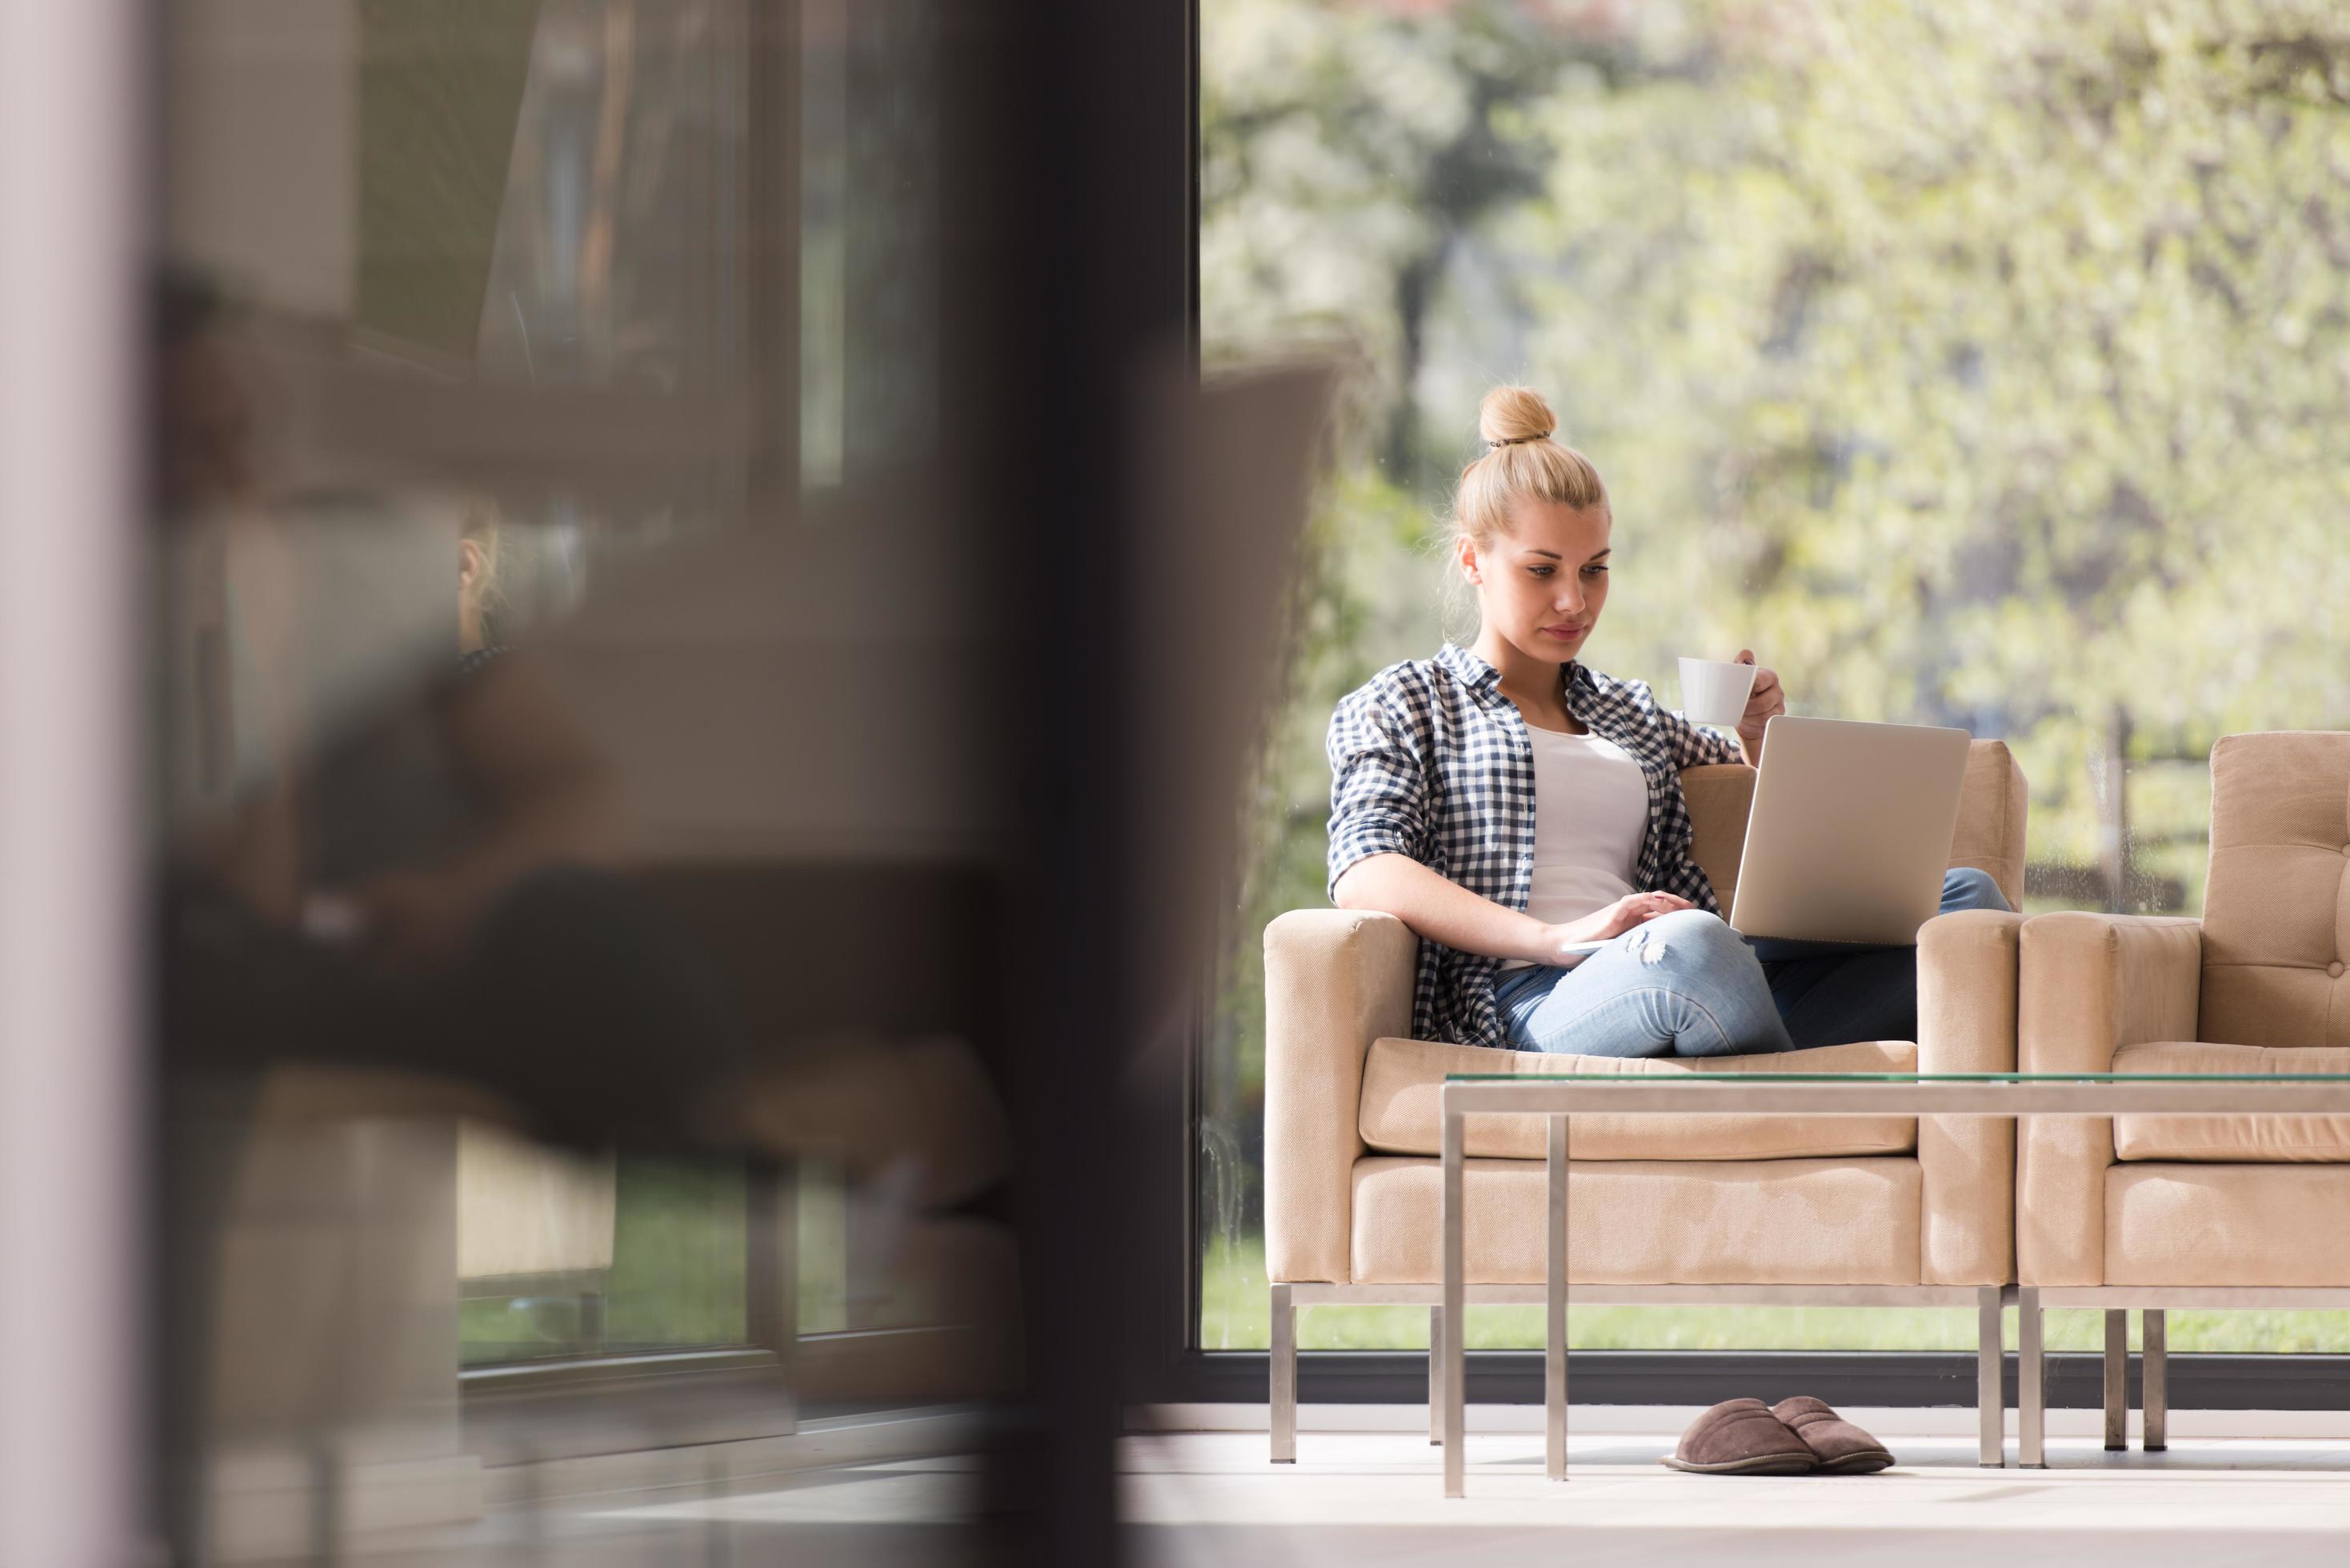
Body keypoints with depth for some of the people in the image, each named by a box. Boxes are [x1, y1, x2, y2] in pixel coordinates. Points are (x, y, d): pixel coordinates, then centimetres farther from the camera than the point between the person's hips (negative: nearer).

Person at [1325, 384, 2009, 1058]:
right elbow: (1363, 876, -3)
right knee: (1691, 944, -42)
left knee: (1964, 893, -16)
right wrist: (1559, 938, -17)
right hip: (1526, 1001, -7)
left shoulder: (1631, 716, 35)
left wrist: (1763, 734, 20)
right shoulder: (1401, 705, 17)